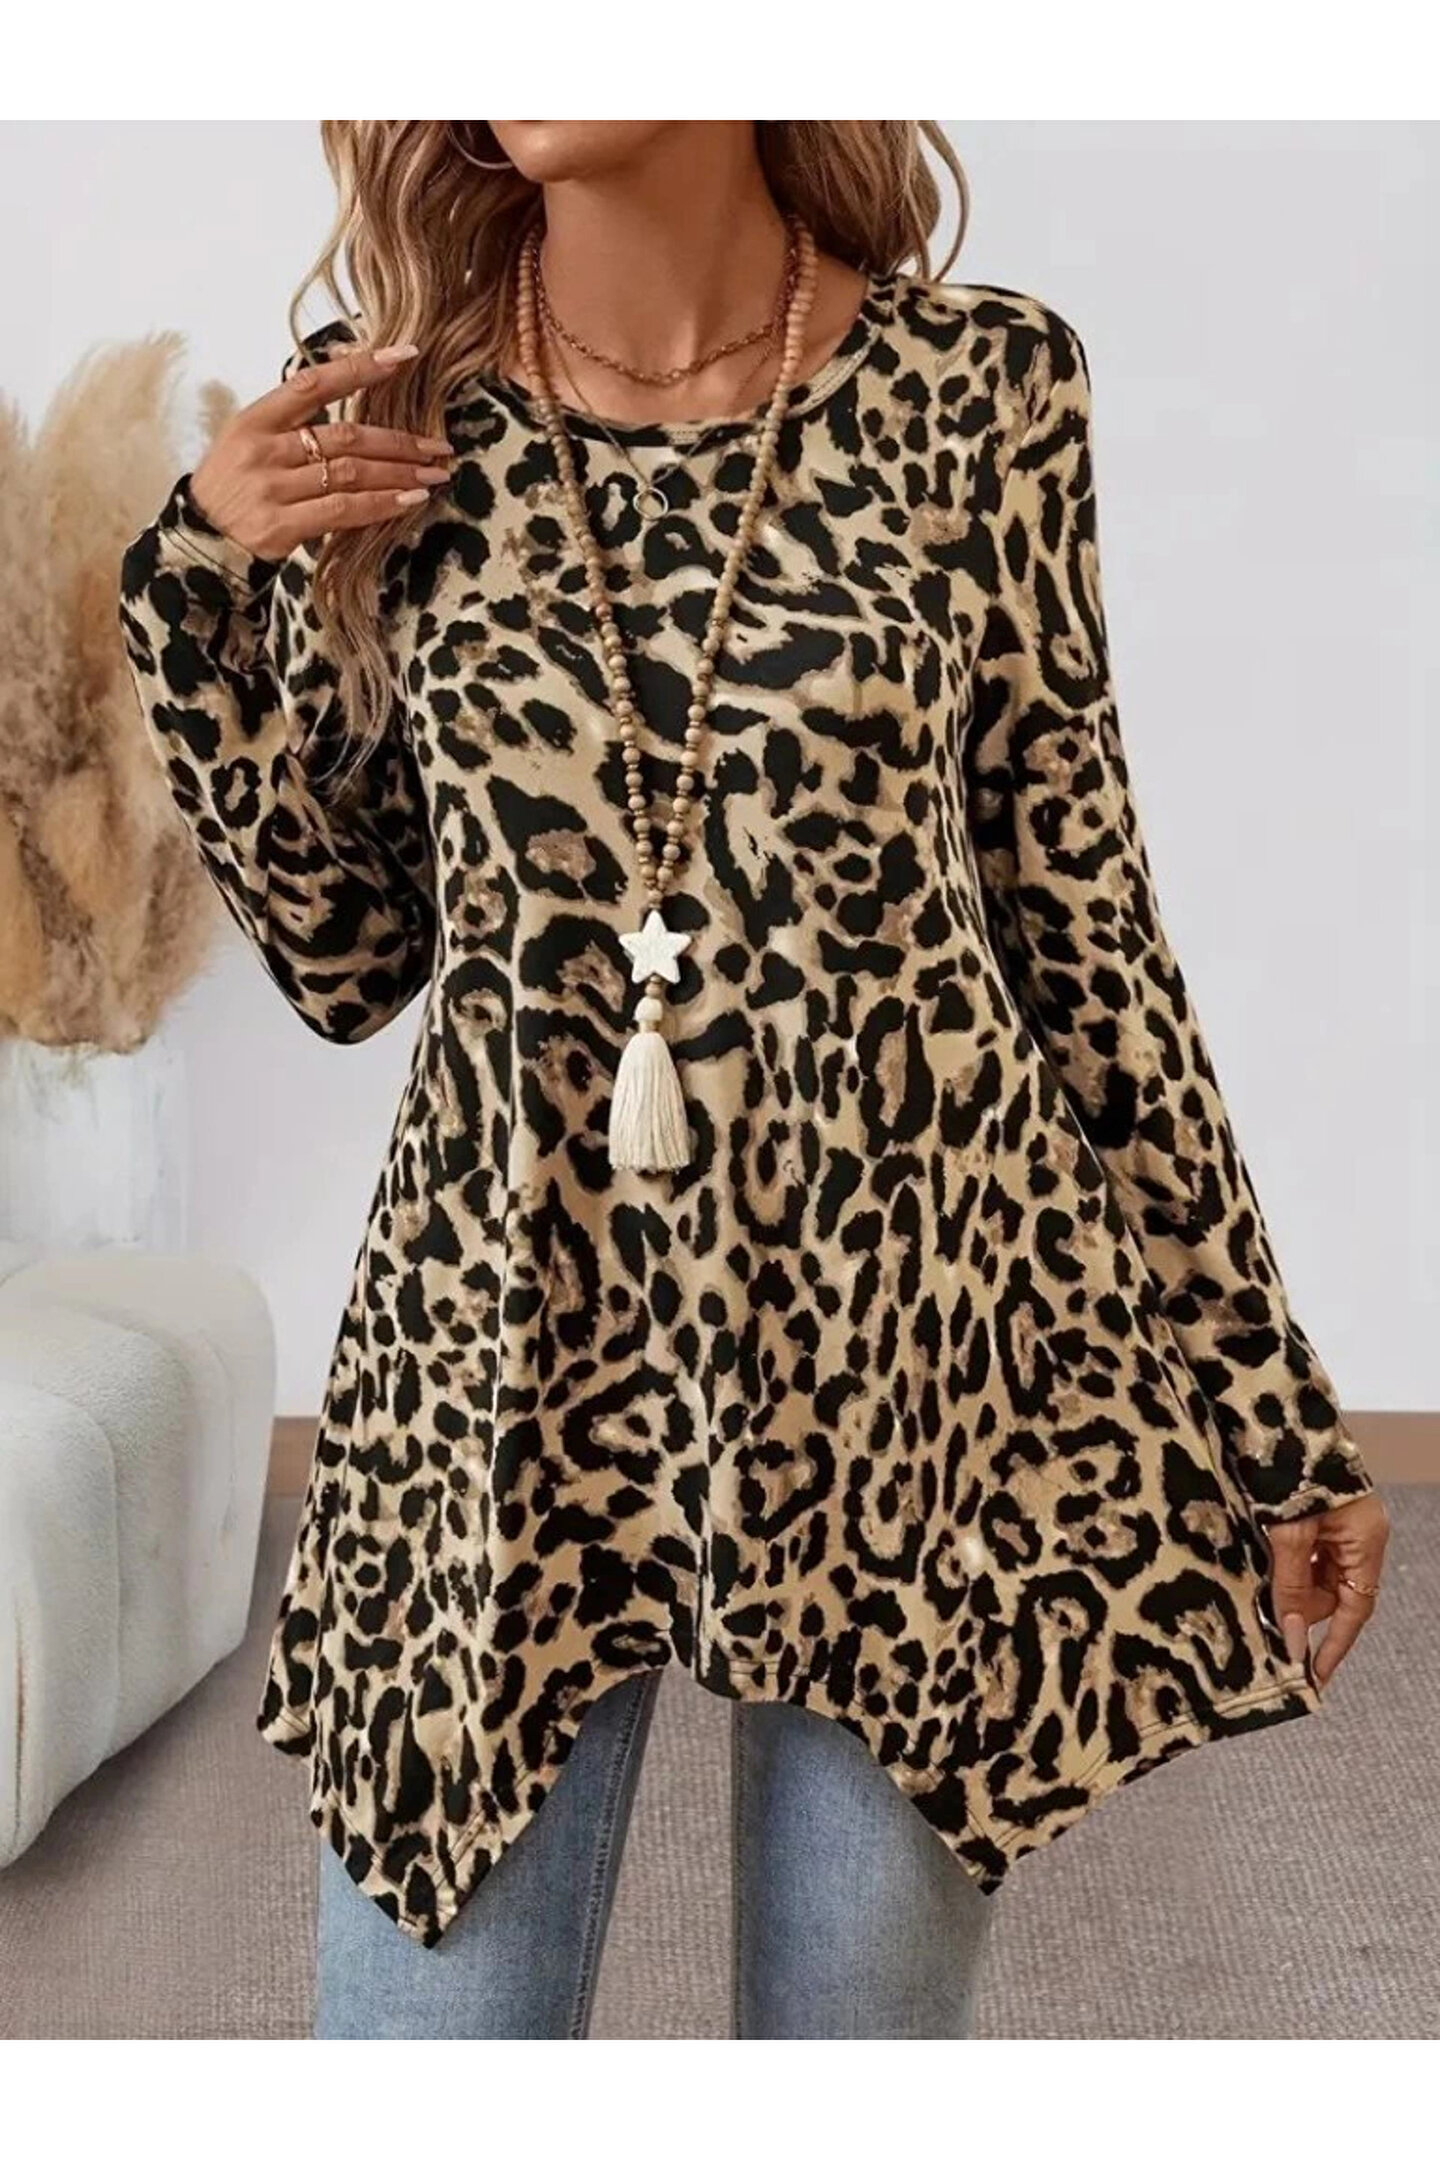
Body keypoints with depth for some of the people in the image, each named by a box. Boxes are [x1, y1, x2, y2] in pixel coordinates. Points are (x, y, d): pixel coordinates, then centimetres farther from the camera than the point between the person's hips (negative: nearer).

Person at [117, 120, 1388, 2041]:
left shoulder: (979, 384, -3)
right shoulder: (377, 411, 1)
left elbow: (1084, 934, 2)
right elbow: (349, 961, 6)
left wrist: (1274, 1410, 5)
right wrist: (207, 583, -6)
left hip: (919, 1339, 0)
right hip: (510, 1346, 1)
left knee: (869, 2009, 14)